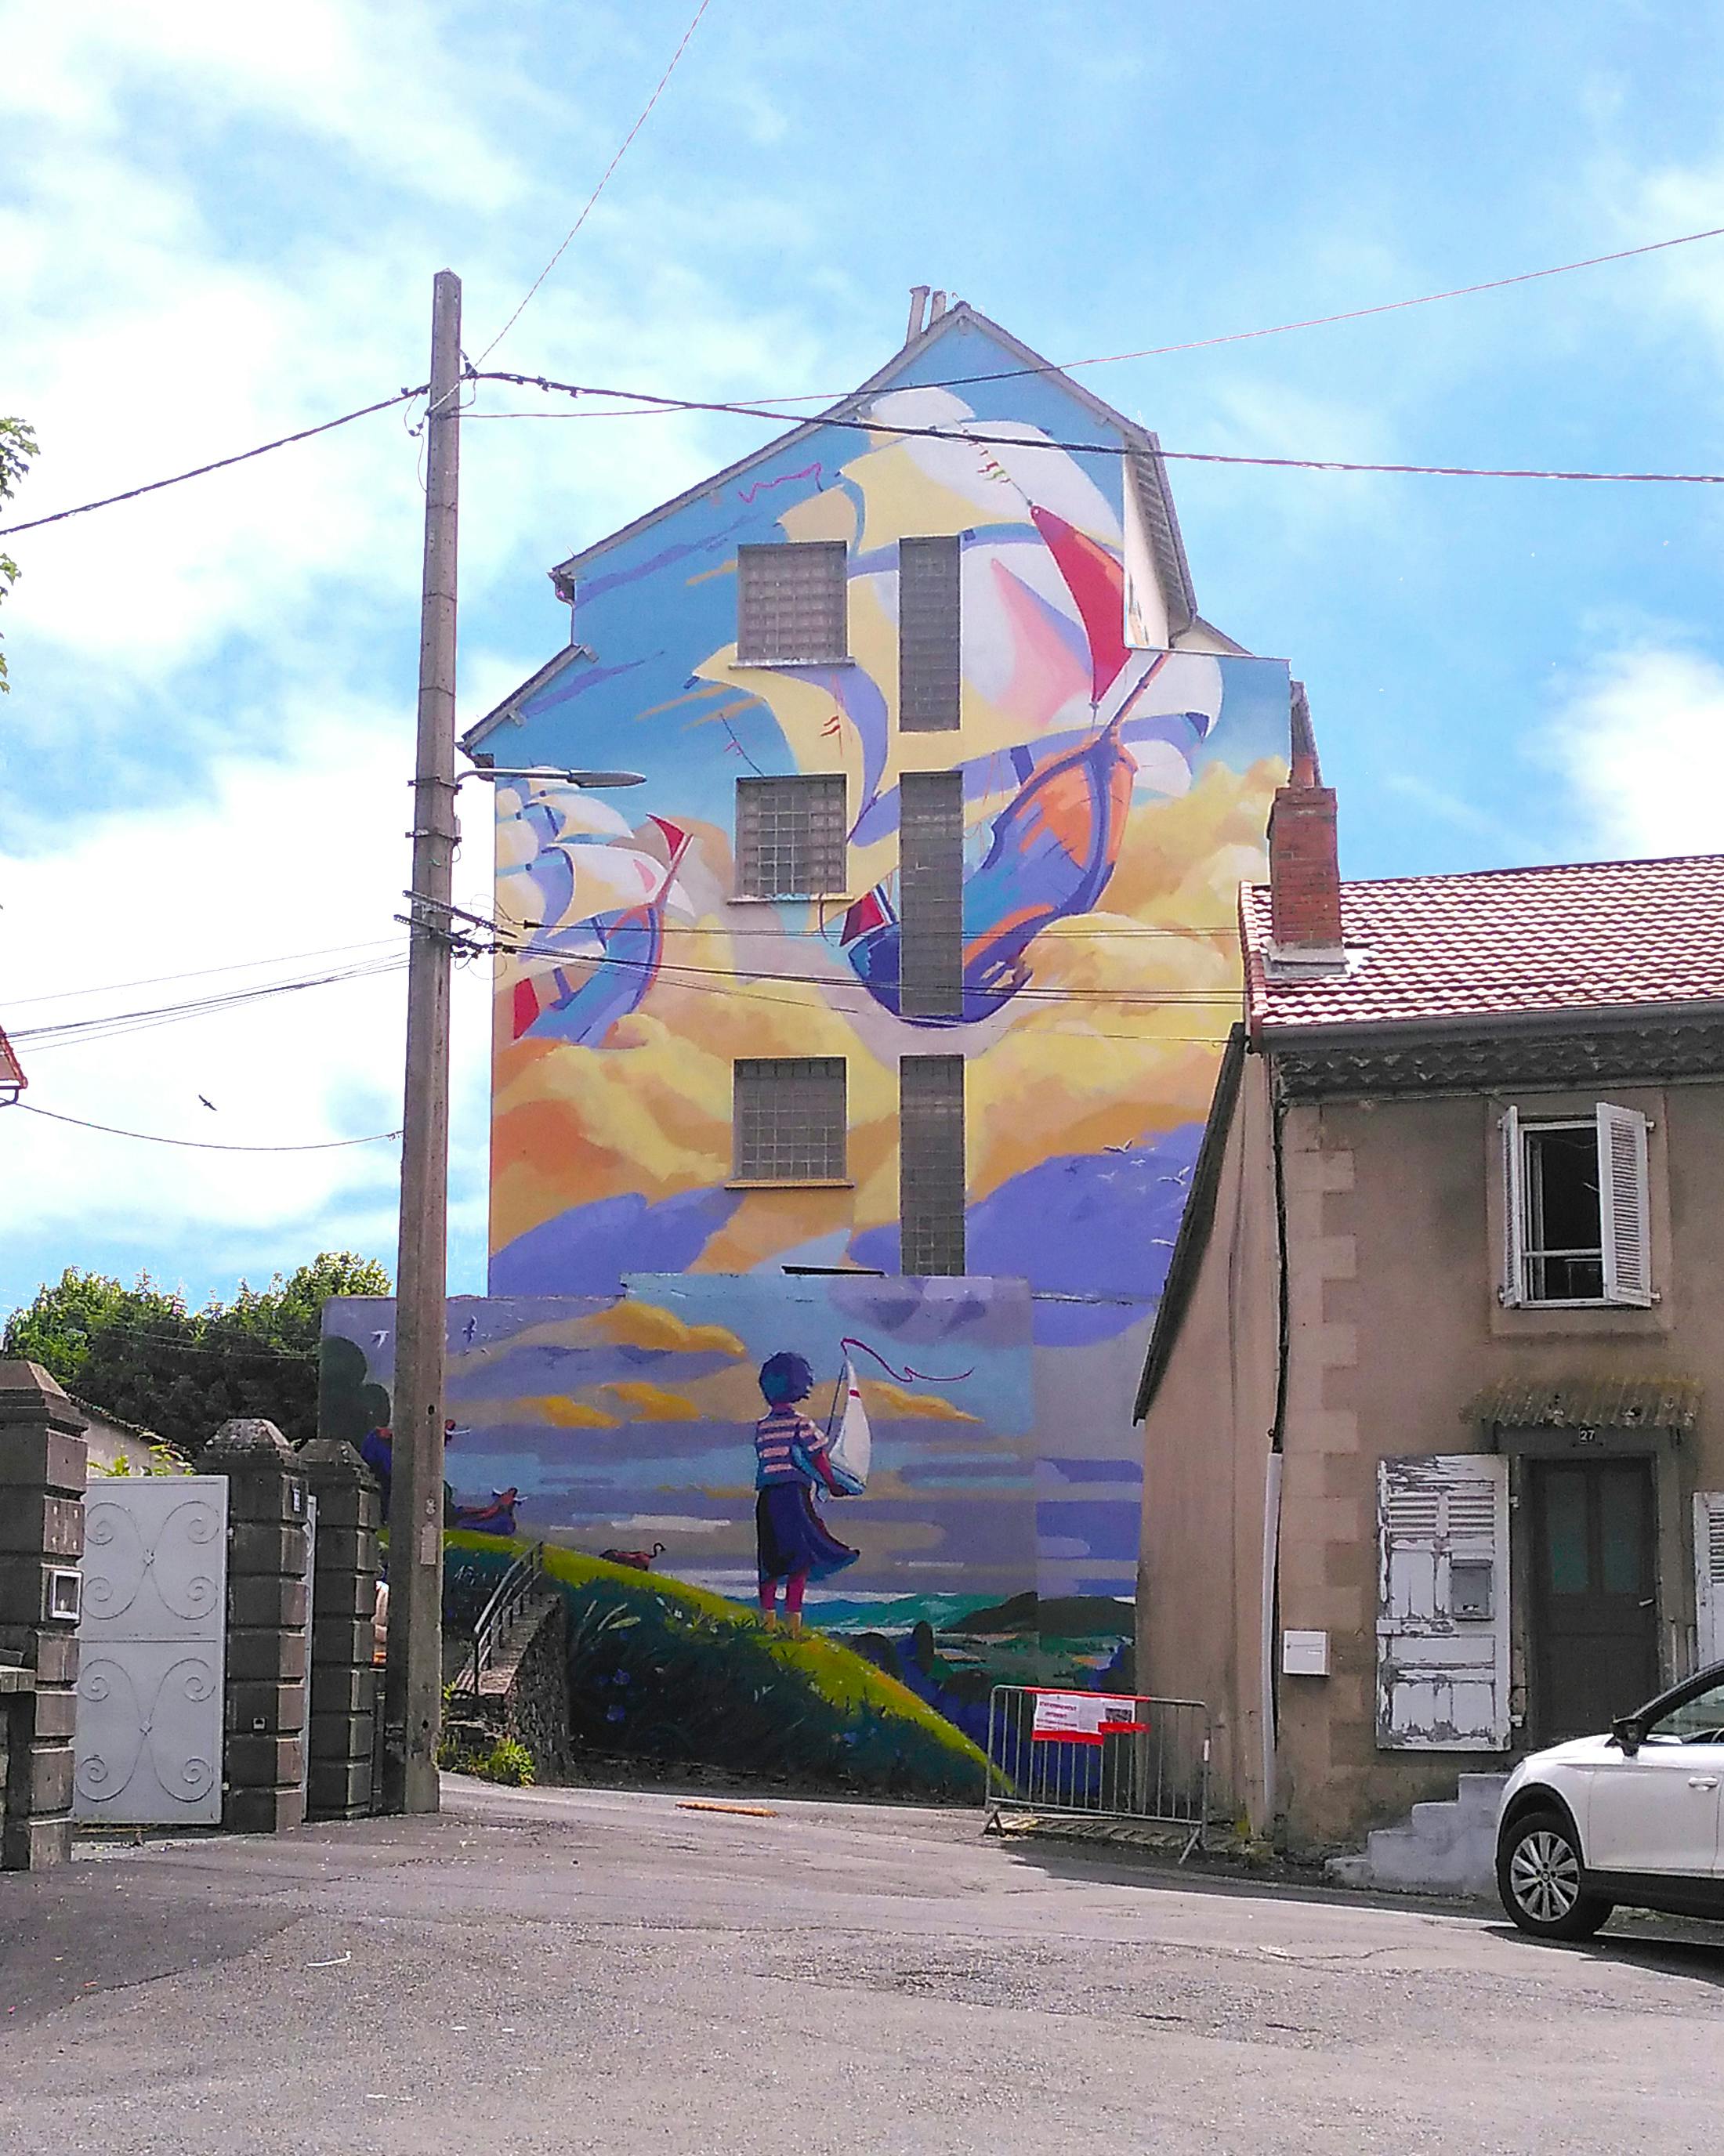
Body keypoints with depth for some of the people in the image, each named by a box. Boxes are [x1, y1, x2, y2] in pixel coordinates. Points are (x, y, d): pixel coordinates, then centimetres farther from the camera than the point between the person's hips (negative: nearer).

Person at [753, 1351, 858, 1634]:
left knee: (770, 1557, 9)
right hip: (794, 1493, -5)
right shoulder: (800, 1423, -4)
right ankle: (793, 1616, -10)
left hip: (765, 1496, 5)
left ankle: (768, 1617, 7)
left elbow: (765, 1459, 11)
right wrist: (833, 1485, 10)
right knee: (802, 1557, -2)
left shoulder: (762, 1426, 10)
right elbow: (819, 1458, -4)